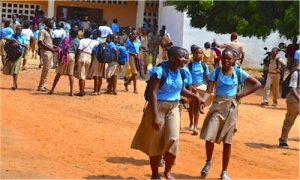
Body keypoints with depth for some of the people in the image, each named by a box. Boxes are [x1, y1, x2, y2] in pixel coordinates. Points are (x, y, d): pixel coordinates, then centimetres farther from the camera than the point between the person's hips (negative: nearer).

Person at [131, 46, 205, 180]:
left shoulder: (182, 73, 0)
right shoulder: (160, 71, -19)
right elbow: (153, 93, -21)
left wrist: (197, 97, 9)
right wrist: (155, 116, -26)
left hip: (173, 108, 5)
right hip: (158, 107, -5)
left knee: (173, 139, -3)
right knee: (155, 142, 4)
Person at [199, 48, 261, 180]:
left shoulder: (239, 73, -3)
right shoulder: (215, 72, -4)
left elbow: (257, 84, 2)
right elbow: (209, 90, -12)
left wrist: (242, 94, -6)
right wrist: (203, 100, -33)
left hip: (231, 108, 0)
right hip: (217, 106, 0)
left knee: (227, 140, 5)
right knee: (209, 137, -11)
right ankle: (208, 161, 19)